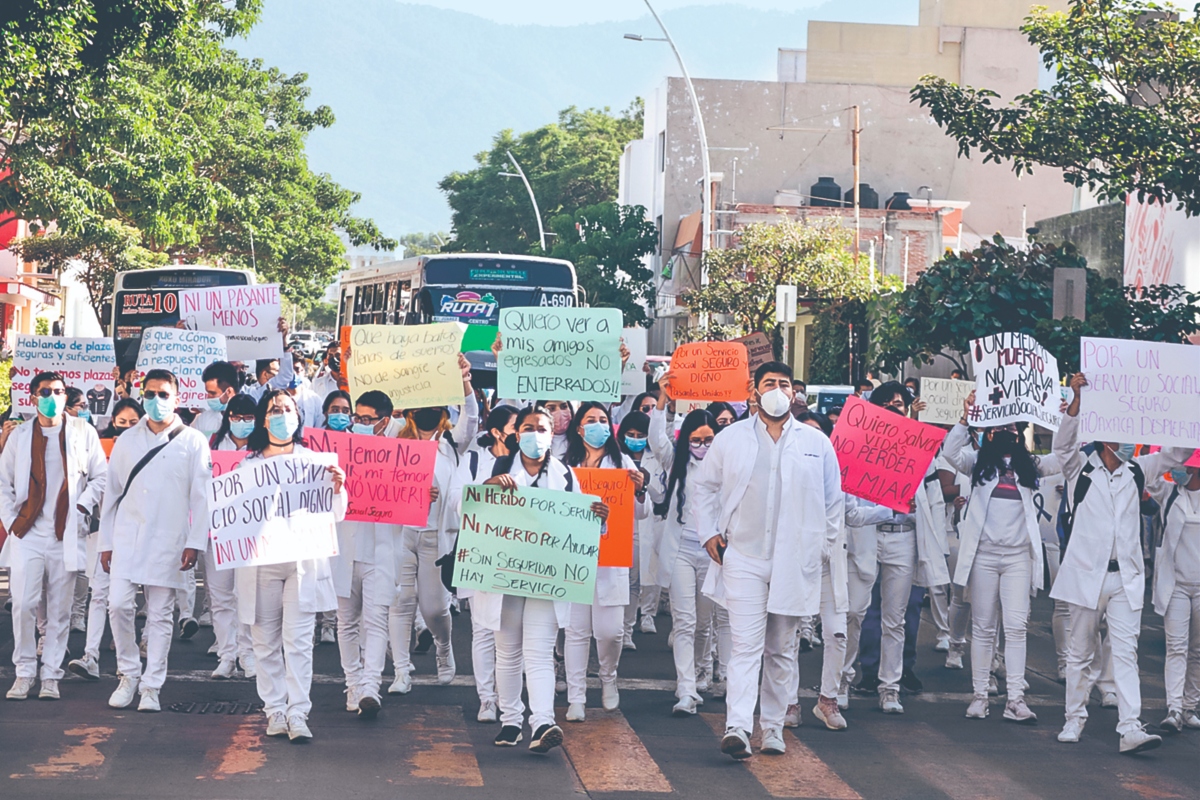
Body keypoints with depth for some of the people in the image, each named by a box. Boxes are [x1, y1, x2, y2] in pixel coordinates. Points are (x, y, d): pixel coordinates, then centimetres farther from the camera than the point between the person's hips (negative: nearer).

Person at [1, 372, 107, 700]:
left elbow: (101, 476, 9)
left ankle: (51, 676, 9)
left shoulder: (83, 432, 5)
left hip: (66, 535, -1)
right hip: (27, 534, 1)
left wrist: (83, 507, -4)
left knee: (59, 610, 2)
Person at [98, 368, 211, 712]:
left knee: (160, 615, 1)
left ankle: (151, 687, 8)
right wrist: (105, 541, 7)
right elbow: (112, 491, 12)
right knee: (119, 605, -8)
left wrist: (194, 542, -8)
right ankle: (129, 673, 10)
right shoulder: (127, 440, 10)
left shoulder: (192, 442, 3)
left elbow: (201, 497, 0)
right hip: (127, 537, 2)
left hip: (168, 539, -2)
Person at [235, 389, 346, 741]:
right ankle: (274, 711, 9)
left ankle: (298, 714, -11)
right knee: (266, 640, 3)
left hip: (303, 562, -1)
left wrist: (337, 489, -10)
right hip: (260, 563, 1)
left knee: (298, 640, -9)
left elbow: (334, 515, 9)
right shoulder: (249, 464, 11)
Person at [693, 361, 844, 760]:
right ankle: (737, 727, -20)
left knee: (781, 650, 9)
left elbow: (834, 498, 14)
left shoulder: (817, 443, 6)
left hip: (795, 562, 2)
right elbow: (704, 487, 16)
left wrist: (823, 544, 9)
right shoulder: (731, 439, 5)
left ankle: (773, 727, 18)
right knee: (746, 646, -12)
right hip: (743, 558, -1)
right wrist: (710, 533, 6)